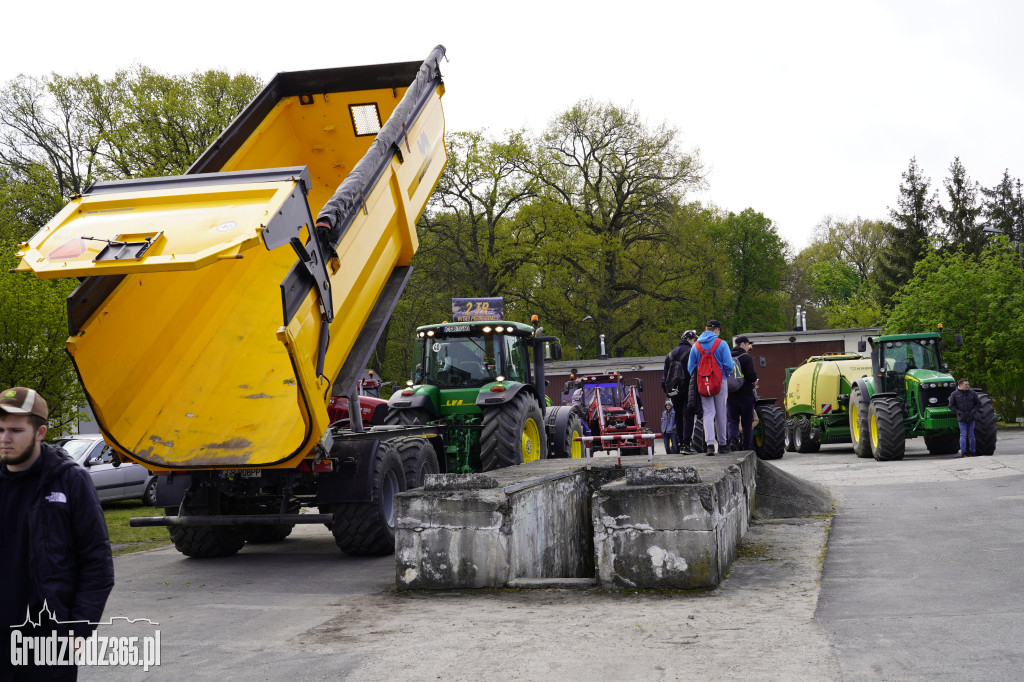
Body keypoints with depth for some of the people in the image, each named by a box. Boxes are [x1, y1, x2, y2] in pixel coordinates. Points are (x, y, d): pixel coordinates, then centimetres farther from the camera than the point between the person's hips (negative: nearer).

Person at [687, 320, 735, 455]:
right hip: (720, 383, -2)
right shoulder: (721, 344, -6)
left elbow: (691, 367, 5)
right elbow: (729, 365, -10)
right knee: (721, 414, 8)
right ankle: (722, 444, 15)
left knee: (708, 413, 2)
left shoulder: (696, 346, 4)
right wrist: (725, 376, 9)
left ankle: (710, 444, -13)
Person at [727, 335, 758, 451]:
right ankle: (747, 446, 9)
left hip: (730, 395, 4)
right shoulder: (746, 358, -10)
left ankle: (732, 439, -13)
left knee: (732, 420, 9)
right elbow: (751, 375, -19)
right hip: (745, 394, -4)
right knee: (747, 422, 7)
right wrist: (754, 381, 0)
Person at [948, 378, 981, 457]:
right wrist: (958, 412, -7)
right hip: (961, 418, -2)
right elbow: (951, 405, 3)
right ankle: (963, 452, -5)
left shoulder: (972, 393, 5)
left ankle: (972, 451, 13)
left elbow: (978, 403, 13)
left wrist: (974, 410, -1)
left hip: (971, 417, 2)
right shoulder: (954, 394, -1)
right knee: (963, 435, -6)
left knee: (971, 435, 7)